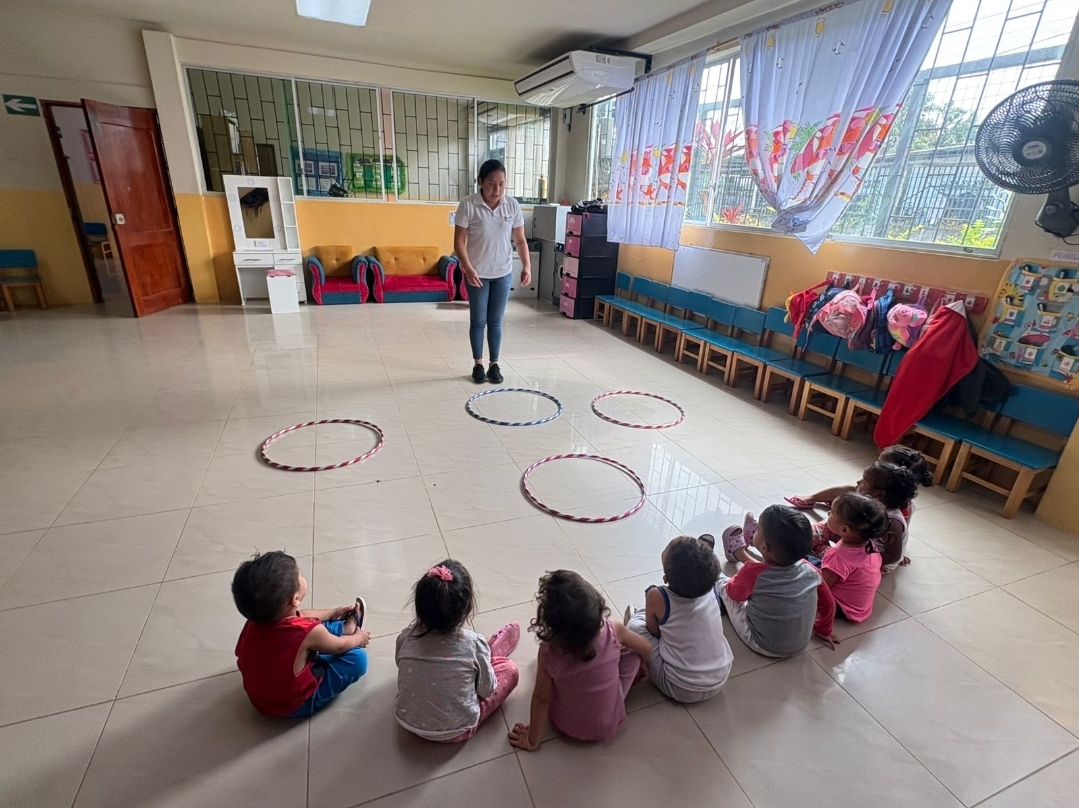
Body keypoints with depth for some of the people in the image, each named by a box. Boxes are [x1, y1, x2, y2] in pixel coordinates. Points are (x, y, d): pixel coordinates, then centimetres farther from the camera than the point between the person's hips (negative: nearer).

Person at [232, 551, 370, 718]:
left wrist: (333, 613, 18)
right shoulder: (307, 632, -36)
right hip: (293, 705, -7)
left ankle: (344, 628, 35)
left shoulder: (257, 618, -16)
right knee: (357, 658, -5)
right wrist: (359, 638, 9)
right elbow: (339, 647, -13)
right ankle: (349, 629, 22)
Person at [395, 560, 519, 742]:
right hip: (455, 730, -3)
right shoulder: (474, 643, -26)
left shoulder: (406, 637, -18)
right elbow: (487, 689, -10)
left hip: (408, 722, 4)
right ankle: (487, 653, 36)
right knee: (509, 668, 11)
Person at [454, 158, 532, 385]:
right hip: (477, 274, -2)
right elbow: (459, 241, -11)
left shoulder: (513, 205, -3)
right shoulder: (468, 205, -12)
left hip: (503, 273, 2)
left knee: (496, 321, 9)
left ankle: (494, 365, 21)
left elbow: (520, 240, 2)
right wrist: (468, 269, -23)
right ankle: (478, 364, 22)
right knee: (478, 321, 7)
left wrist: (527, 265, -11)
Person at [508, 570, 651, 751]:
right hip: (609, 724, 0)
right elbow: (646, 650, -8)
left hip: (566, 726, 0)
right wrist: (639, 667, 15)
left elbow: (541, 699, -17)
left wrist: (532, 741, 0)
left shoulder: (549, 651, -30)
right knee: (633, 650, 10)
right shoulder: (613, 631, -28)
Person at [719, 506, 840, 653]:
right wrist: (824, 630, 20)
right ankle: (741, 554, 37)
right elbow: (828, 604, 1)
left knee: (725, 586, 9)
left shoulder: (752, 573, -29)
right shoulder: (810, 570, -17)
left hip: (763, 646, -4)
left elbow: (735, 594, -9)